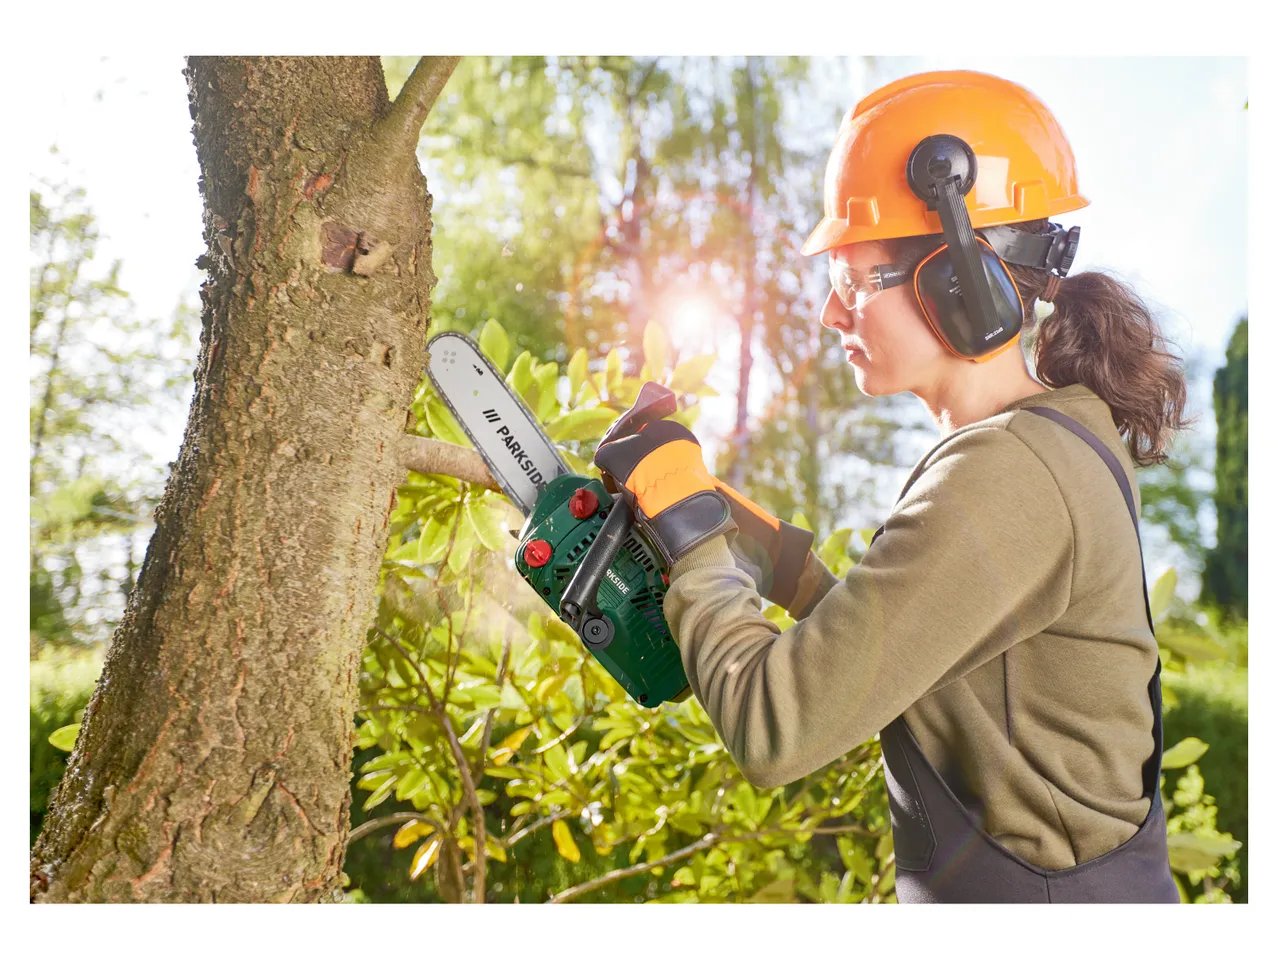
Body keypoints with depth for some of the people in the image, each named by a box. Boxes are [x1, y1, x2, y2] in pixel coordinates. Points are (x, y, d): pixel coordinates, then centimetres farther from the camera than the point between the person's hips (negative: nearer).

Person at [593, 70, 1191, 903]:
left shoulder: (1005, 476, -24)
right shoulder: (1065, 434, 4)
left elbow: (773, 725, -26)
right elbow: (896, 650, 12)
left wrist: (692, 532, -14)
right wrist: (772, 551, 4)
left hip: (1039, 894, -8)